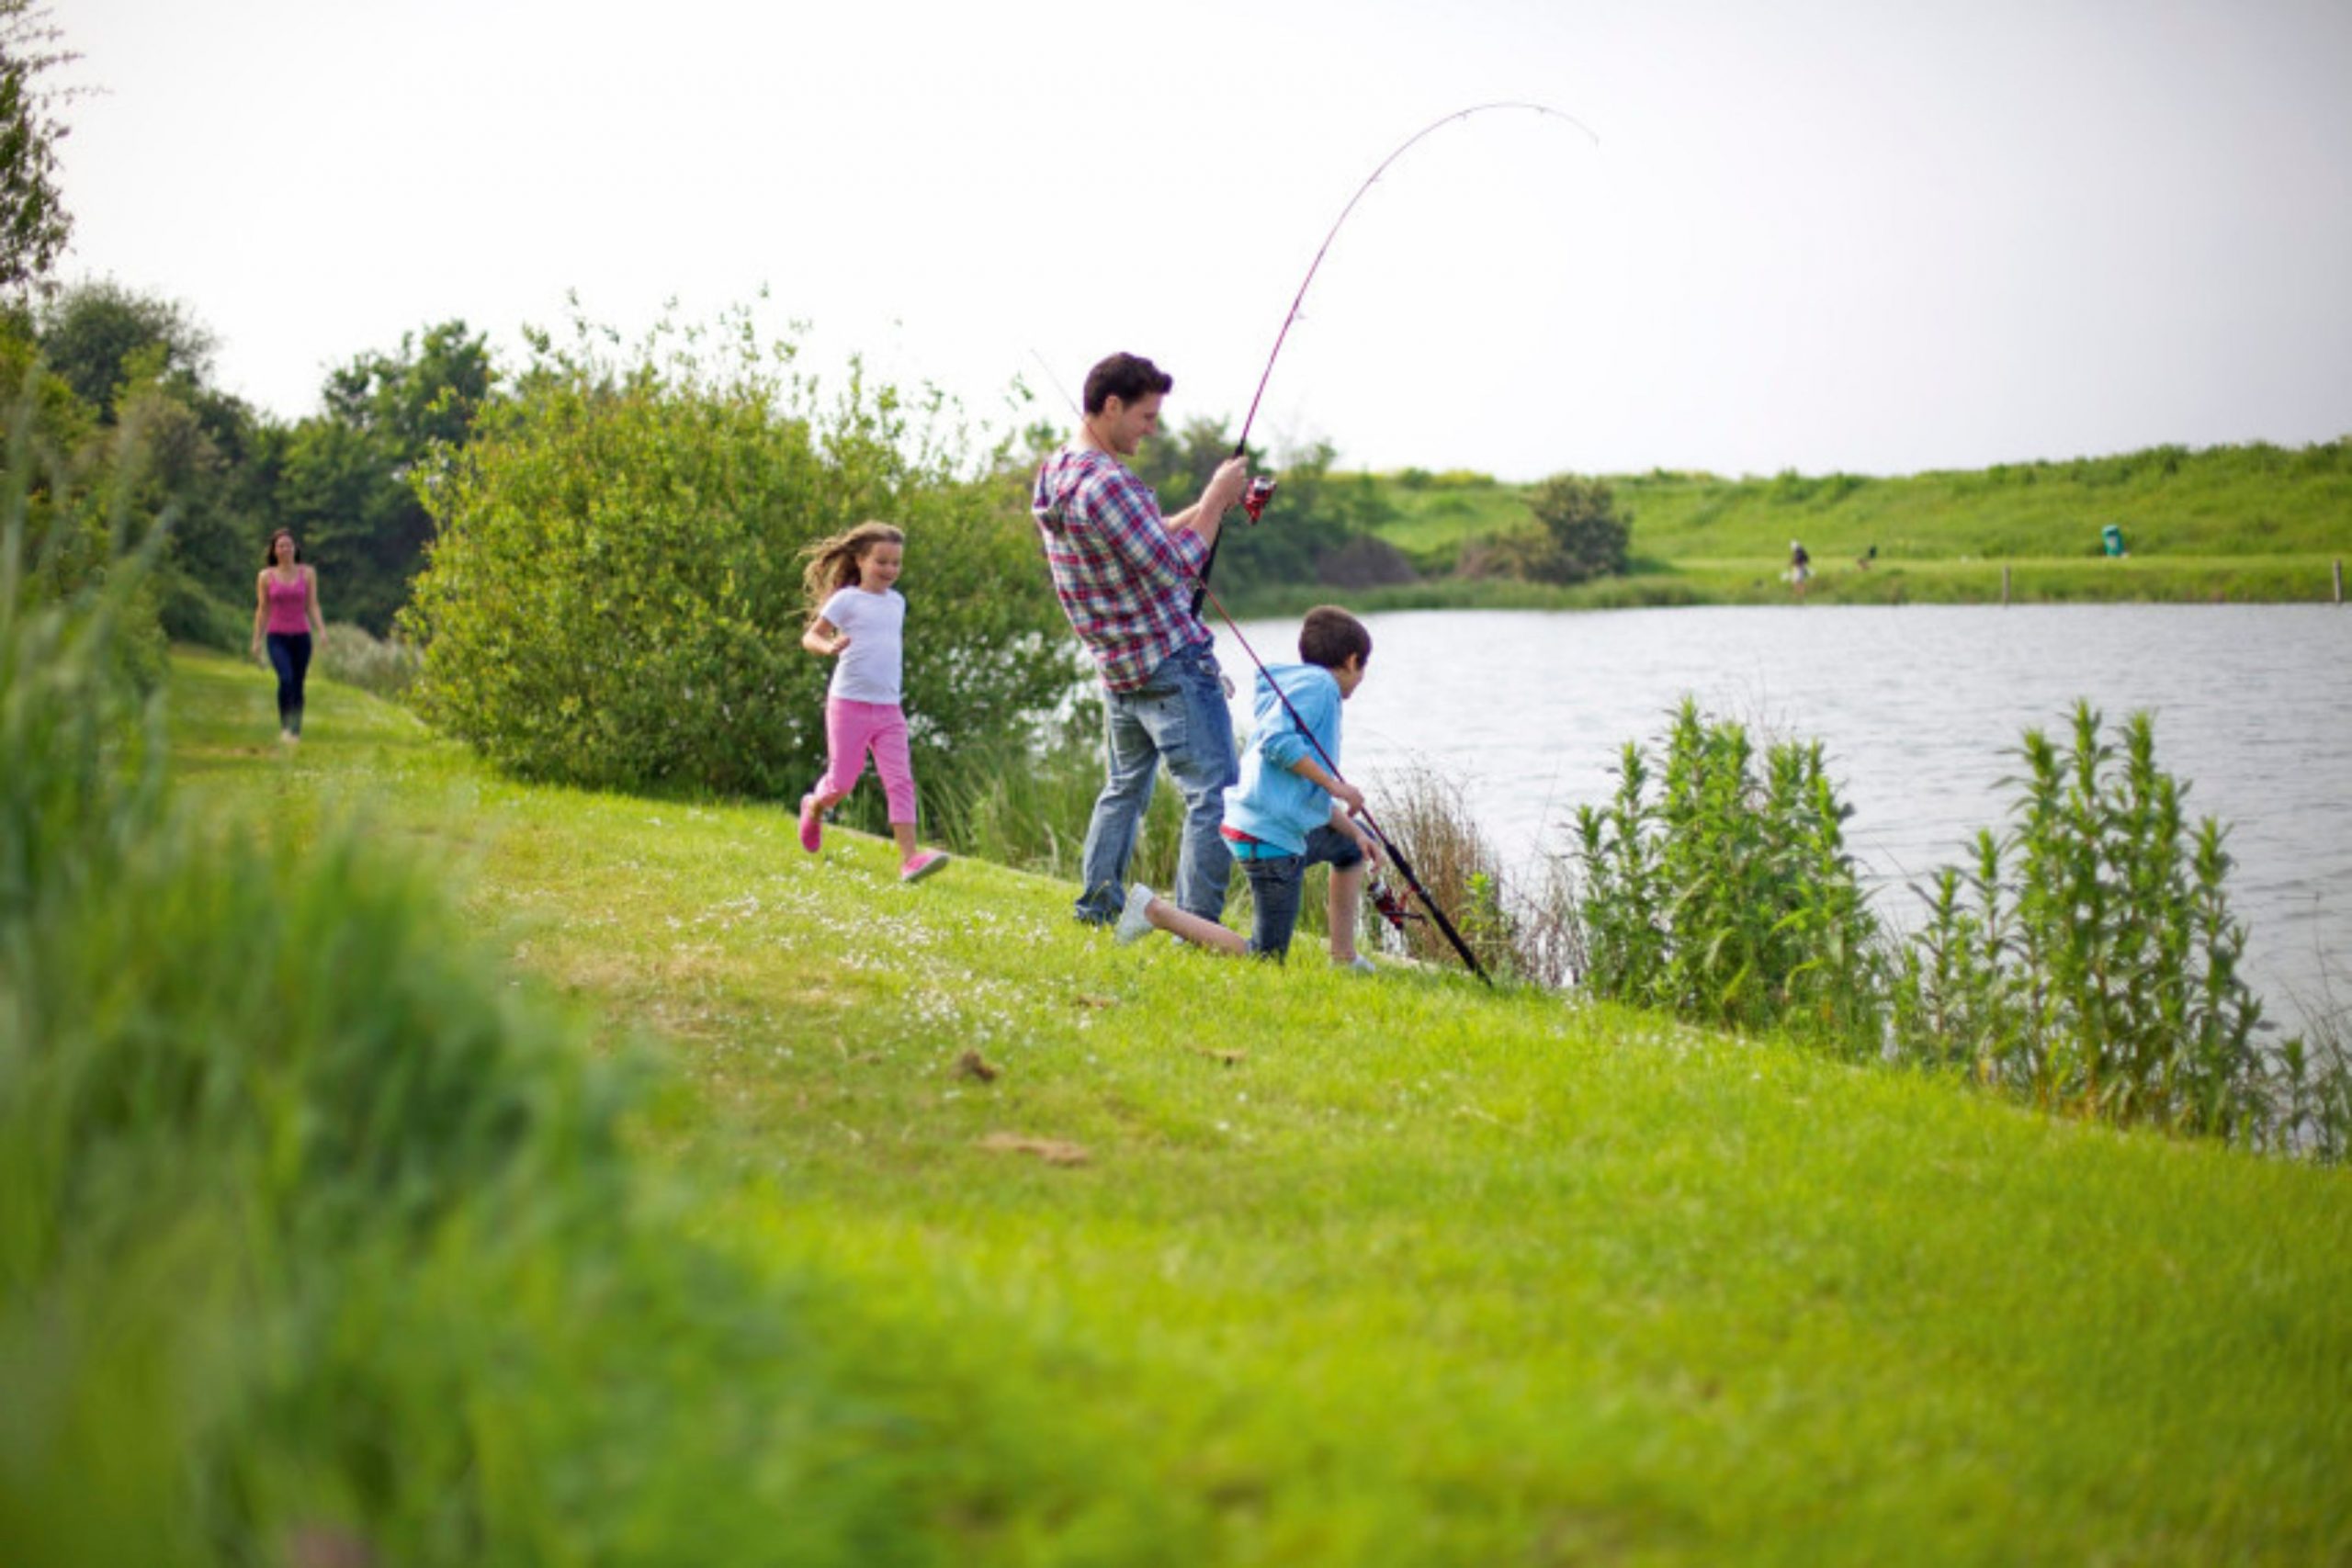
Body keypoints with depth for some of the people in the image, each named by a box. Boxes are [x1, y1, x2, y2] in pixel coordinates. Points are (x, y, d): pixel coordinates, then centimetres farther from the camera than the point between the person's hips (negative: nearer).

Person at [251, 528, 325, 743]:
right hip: (277, 637, -1)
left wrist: (321, 630, -9)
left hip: (301, 636, 2)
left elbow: (312, 606, 4)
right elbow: (262, 610, 7)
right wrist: (257, 640, 5)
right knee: (285, 679, -22)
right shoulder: (266, 576, 4)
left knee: (298, 685, 4)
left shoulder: (308, 573, 5)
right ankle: (284, 727, -15)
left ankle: (296, 732, 15)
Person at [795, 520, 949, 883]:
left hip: (888, 707, 5)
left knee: (900, 780, -9)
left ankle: (909, 858, -16)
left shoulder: (897, 601, 12)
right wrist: (828, 646, -28)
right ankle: (814, 808, 37)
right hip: (849, 703, -4)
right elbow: (810, 636, -9)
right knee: (842, 783, 1)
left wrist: (894, 648, 13)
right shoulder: (847, 600, -5)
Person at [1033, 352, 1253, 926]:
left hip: (1118, 671, 10)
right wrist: (1215, 502, -10)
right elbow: (1175, 570, -20)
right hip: (1171, 664, -10)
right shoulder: (1105, 484, -23)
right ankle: (1196, 924, -9)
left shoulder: (1057, 475, 9)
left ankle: (1097, 905, 28)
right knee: (1215, 793, -6)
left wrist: (1208, 506, 11)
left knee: (1124, 787, 24)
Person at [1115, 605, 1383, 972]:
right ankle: (1155, 910, -9)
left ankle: (1344, 958, 28)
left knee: (1351, 845, 31)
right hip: (1270, 837, -11)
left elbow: (1314, 795, 23)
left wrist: (1356, 833, 14)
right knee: (1267, 958, -6)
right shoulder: (1317, 684, -8)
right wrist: (1335, 785, -17)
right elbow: (1277, 741, -24)